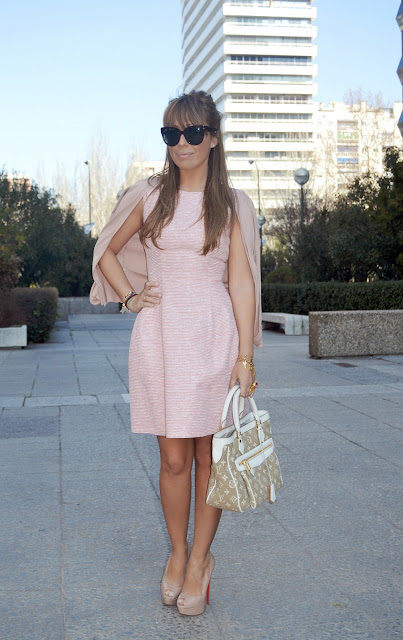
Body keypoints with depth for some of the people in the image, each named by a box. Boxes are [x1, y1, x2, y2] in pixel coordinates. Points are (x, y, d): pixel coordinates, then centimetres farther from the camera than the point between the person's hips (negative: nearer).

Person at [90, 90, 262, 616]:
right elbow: (107, 251, 20)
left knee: (208, 455, 4)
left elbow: (241, 283, -1)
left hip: (215, 337, -1)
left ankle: (200, 559, 20)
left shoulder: (233, 205, 4)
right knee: (174, 456, 6)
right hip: (159, 336, 1)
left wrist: (245, 358, -6)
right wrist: (130, 296, 5)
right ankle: (178, 552, 25)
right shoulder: (149, 197, 7)